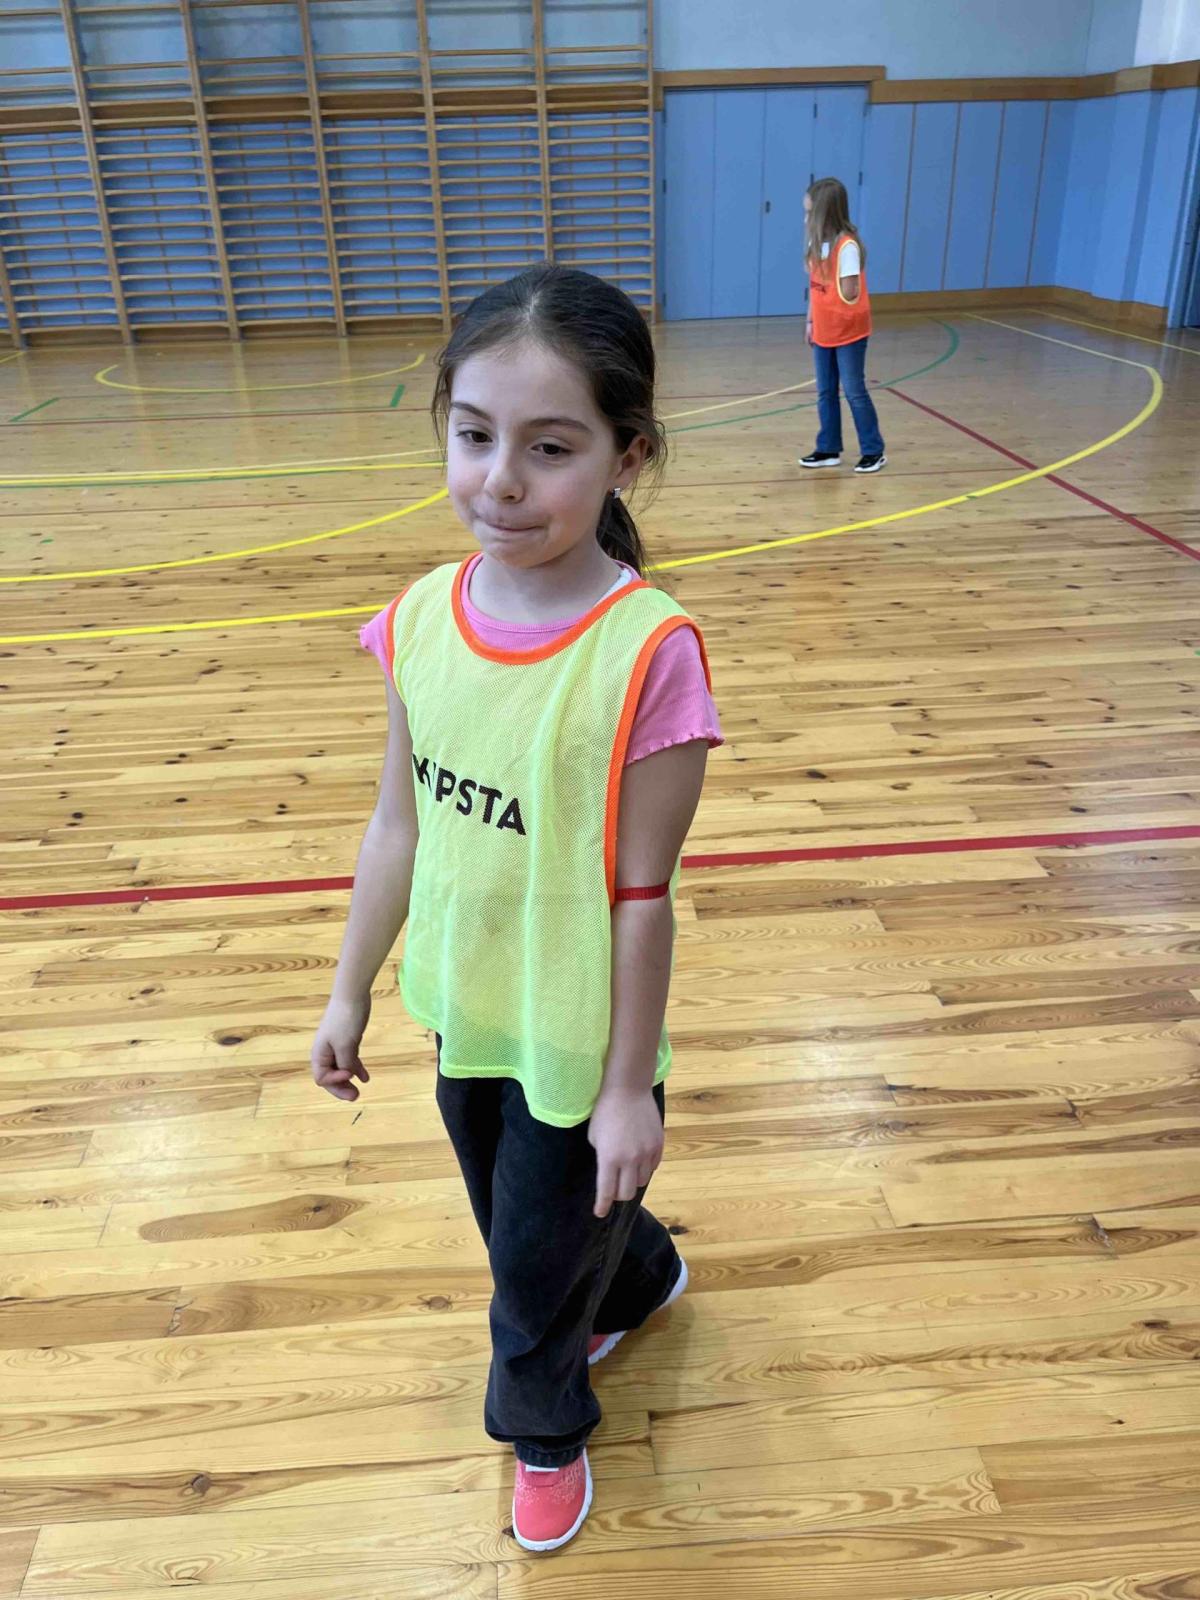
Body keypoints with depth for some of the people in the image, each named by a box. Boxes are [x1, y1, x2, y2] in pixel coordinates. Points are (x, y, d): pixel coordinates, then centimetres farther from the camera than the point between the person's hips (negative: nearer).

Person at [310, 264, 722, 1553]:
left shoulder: (646, 651, -26)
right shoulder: (419, 619, -10)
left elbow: (643, 894, -19)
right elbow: (397, 827, 1)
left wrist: (627, 1087, -11)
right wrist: (349, 991, 8)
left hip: (575, 1039, -5)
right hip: (460, 1013, 6)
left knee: (538, 1262, 17)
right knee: (515, 1220, 28)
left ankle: (543, 1428, 52)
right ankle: (638, 1279, 62)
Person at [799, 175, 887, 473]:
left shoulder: (847, 246, -19)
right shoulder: (816, 243, 4)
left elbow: (849, 293, -21)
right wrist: (811, 321, 10)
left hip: (848, 333, -7)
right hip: (823, 332, 7)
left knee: (854, 392, -1)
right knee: (825, 392, 11)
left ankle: (873, 452, 10)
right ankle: (828, 450, 21)